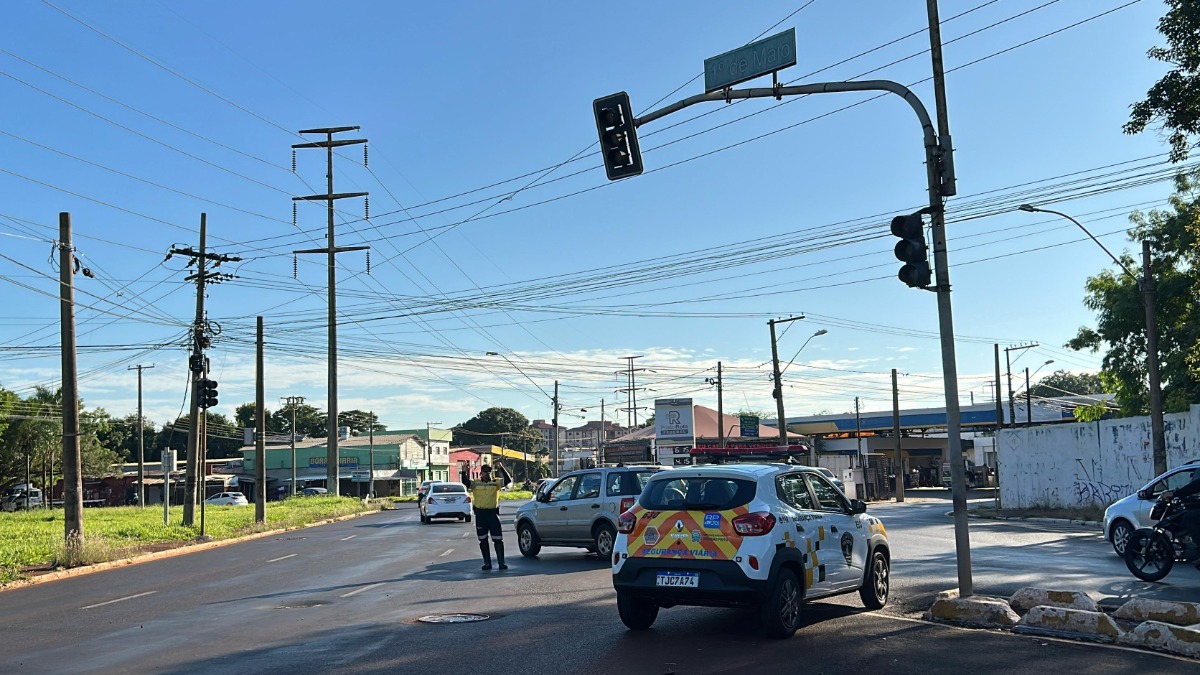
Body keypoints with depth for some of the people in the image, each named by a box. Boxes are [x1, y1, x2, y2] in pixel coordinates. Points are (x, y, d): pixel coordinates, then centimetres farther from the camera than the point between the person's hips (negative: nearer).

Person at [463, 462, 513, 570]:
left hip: (493, 513, -1)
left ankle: (501, 562, 1)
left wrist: (501, 468, -18)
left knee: (498, 539, -3)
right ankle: (487, 563, 15)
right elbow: (465, 482, -9)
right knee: (483, 540, 7)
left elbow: (508, 480, -8)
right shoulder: (475, 483, 7)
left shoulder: (496, 482, 5)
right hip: (480, 514, 1)